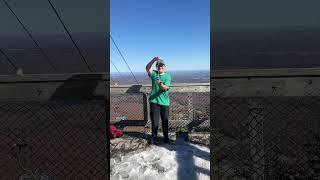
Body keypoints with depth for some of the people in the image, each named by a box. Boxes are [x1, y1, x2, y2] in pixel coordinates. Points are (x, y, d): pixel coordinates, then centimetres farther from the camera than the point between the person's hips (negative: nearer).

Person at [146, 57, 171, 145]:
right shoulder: (154, 74, 3)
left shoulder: (167, 76, -1)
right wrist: (154, 60, -30)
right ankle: (154, 137, 17)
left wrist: (160, 83, -34)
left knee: (165, 121, 9)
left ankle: (166, 137, 26)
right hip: (154, 101, 0)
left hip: (164, 102, 0)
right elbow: (147, 68, -17)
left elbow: (165, 88, -14)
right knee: (154, 121, 3)